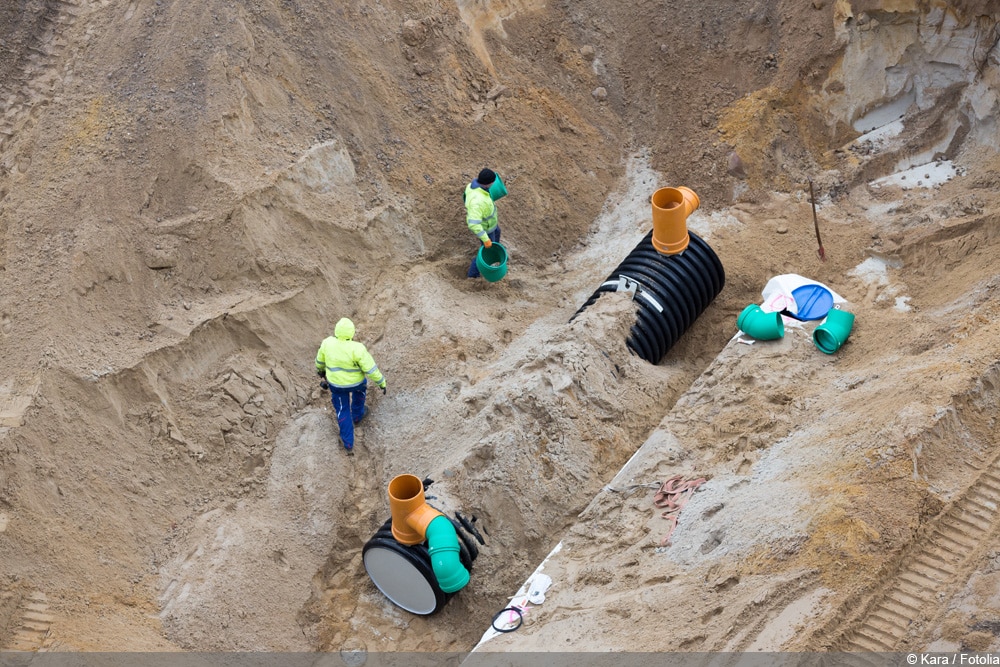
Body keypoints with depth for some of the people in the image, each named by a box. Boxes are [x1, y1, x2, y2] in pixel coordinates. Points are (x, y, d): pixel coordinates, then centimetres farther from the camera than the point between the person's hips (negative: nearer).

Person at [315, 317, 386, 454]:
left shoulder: (328, 342, -20)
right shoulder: (357, 349, -31)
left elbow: (320, 359, 0)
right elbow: (371, 369, -25)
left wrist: (320, 368, 22)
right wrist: (381, 382, -9)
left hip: (336, 382, 2)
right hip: (355, 381, -2)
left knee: (343, 410, 22)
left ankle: (348, 444, 27)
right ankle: (357, 416, 55)